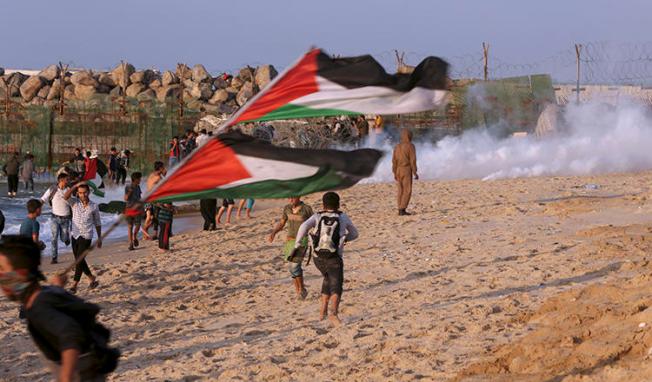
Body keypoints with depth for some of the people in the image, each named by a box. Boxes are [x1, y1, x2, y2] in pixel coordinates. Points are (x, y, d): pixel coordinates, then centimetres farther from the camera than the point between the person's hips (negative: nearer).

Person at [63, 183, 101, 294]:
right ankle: (93, 280, 29)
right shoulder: (75, 203, 1)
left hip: (86, 237, -4)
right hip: (75, 235, 4)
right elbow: (66, 197, -20)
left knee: (79, 260, -11)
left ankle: (74, 285, -10)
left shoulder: (94, 206, 0)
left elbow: (97, 223, 10)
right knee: (79, 260, 12)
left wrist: (99, 238, 11)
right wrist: (76, 185, -22)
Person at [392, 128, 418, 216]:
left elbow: (394, 161, 8)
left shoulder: (397, 146, 8)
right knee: (407, 191, -5)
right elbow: (413, 160, -15)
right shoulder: (410, 146, -10)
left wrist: (395, 174, 13)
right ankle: (402, 210, -13)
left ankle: (400, 210, 9)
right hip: (407, 171, -6)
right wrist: (415, 173, -11)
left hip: (398, 171, 6)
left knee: (401, 191, 11)